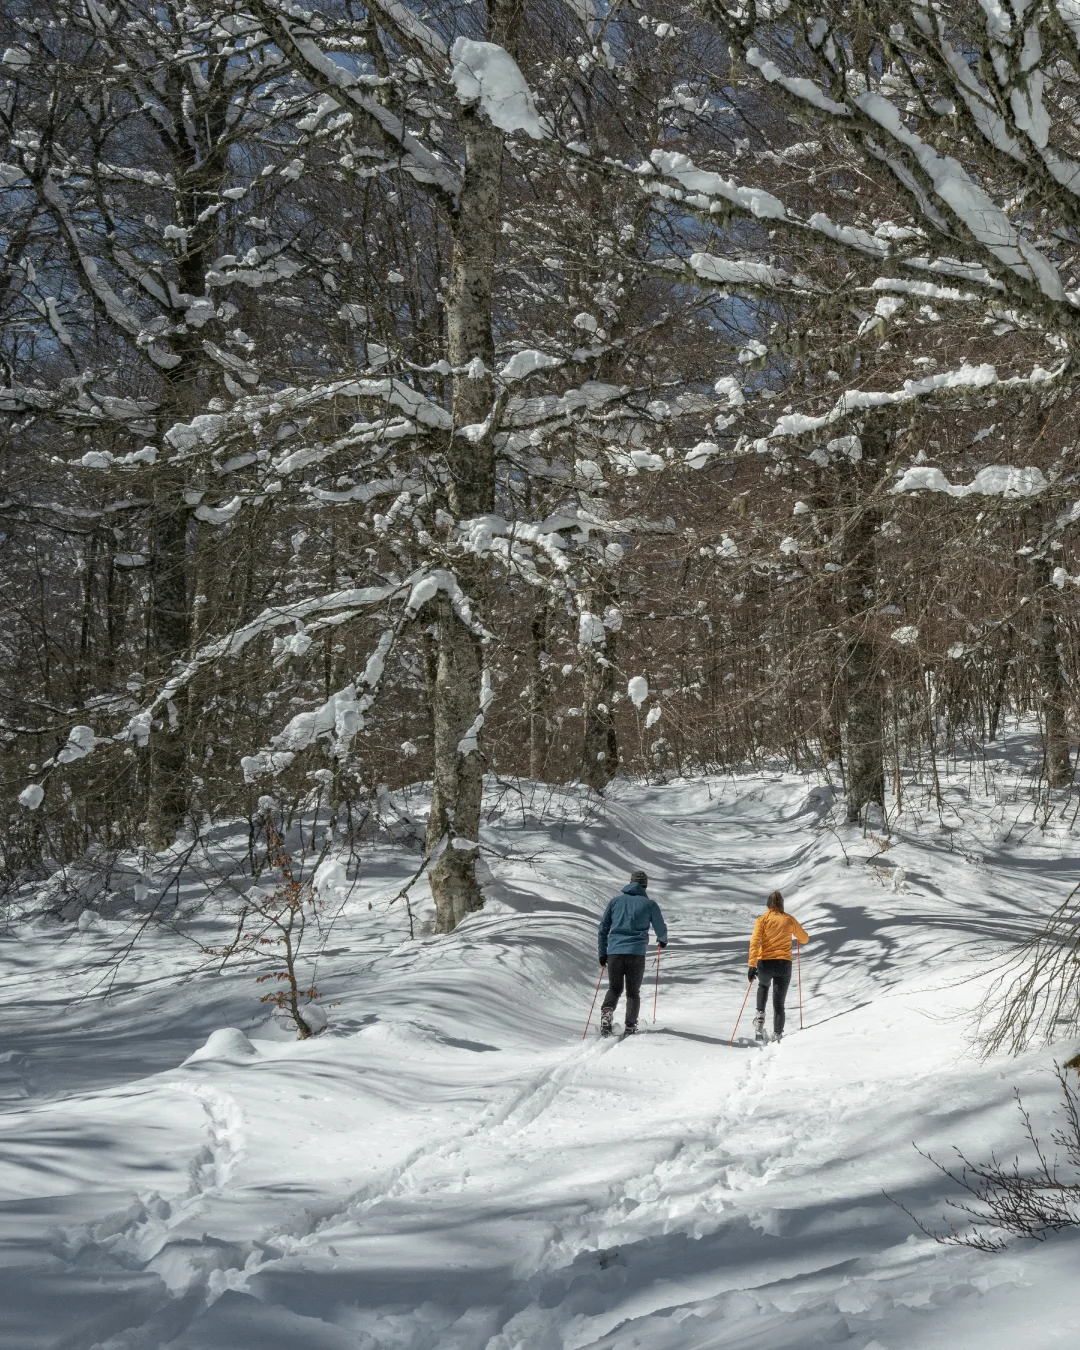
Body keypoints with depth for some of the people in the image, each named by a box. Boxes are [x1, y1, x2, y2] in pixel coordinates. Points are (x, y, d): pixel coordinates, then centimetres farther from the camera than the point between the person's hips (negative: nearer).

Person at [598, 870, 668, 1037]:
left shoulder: (615, 901, 12)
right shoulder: (649, 904, 6)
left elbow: (603, 928, 13)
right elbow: (661, 929, 17)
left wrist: (602, 953, 20)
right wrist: (663, 940, 39)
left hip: (614, 952, 2)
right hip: (636, 953, -2)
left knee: (614, 989, 16)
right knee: (633, 992, 11)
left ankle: (607, 1012, -12)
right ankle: (630, 1028, -1)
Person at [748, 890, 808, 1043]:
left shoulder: (762, 919, 0)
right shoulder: (789, 920, 6)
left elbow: (755, 942, -12)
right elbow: (805, 939, 18)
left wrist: (752, 966, -16)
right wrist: (798, 940, 42)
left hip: (765, 963, 0)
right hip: (784, 964, 0)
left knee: (763, 986, 33)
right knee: (779, 1004, 6)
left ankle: (760, 1015, 14)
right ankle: (778, 1035, -5)